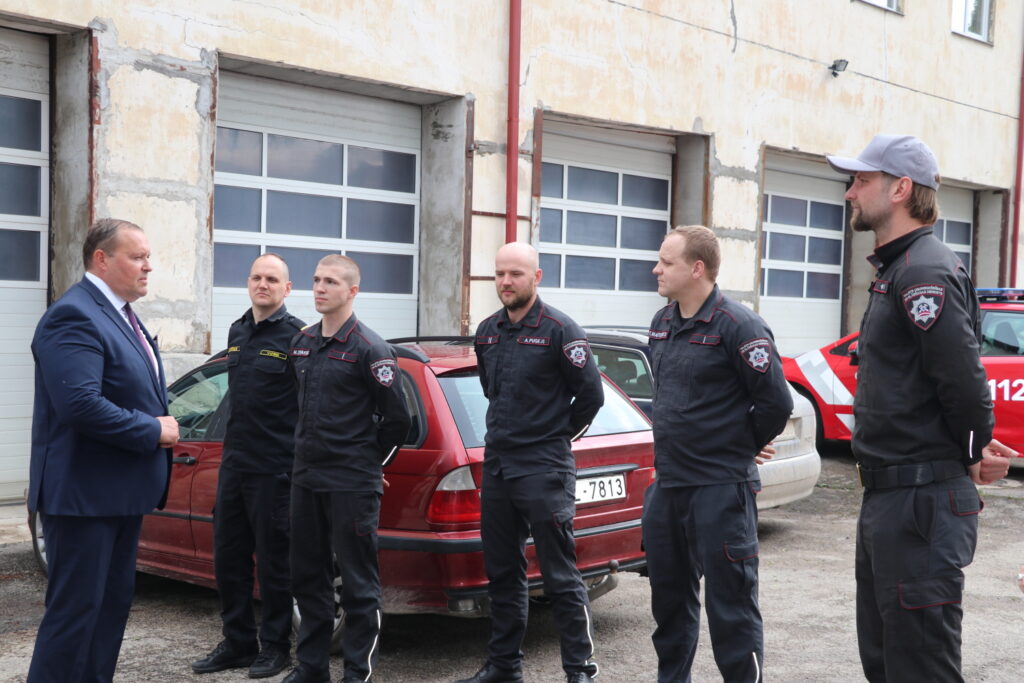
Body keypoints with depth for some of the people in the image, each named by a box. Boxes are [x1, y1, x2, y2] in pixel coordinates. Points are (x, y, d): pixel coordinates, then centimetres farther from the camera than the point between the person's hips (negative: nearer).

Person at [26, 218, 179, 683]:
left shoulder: (121, 315, 15)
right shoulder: (74, 315, -18)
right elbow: (80, 404, -29)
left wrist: (163, 427, 1)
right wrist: (153, 431, -18)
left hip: (120, 490, 10)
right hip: (84, 493, -10)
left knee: (112, 606, 16)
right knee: (75, 610, -4)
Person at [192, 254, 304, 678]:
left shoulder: (297, 336, -10)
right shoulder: (237, 332, 13)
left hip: (274, 469, -7)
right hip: (233, 464, 7)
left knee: (273, 562, 3)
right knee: (228, 559, 12)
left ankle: (275, 647, 17)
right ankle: (238, 643, 25)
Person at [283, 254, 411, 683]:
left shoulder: (369, 350, -11)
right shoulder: (302, 343, 10)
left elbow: (397, 419, -9)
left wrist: (369, 462, 1)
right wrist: (311, 455, 16)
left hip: (352, 485, -7)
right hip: (306, 478, 7)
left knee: (358, 583, 1)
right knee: (307, 577, 13)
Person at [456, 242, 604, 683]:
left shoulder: (559, 331, -10)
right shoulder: (487, 332, 10)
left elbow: (590, 394, -8)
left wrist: (557, 434, 2)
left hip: (544, 469, -7)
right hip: (496, 464, 7)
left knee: (560, 576, -3)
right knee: (502, 573, 13)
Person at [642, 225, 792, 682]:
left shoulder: (736, 326, -14)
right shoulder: (662, 323, 11)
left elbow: (776, 402, -14)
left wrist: (742, 447, -1)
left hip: (720, 490, -8)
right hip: (667, 485, 8)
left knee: (731, 606, -1)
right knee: (669, 597, 17)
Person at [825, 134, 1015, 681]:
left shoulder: (926, 271, -17)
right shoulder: (896, 270, 16)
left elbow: (964, 380, -23)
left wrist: (972, 455, -6)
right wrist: (972, 448, 7)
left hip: (921, 505, -11)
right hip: (886, 498, 11)